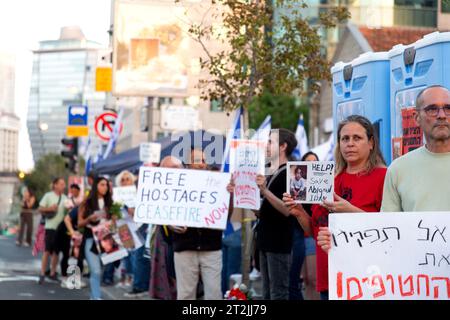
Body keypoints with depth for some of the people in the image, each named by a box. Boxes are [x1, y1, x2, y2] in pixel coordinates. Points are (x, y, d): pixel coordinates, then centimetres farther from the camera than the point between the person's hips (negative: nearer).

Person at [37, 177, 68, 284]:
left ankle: (53, 273, 17)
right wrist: (49, 208, -17)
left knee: (56, 251, 9)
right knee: (47, 250, -7)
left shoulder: (65, 198, 10)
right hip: (50, 227, -4)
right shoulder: (48, 195, -2)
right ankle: (42, 274, -4)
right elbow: (40, 209, -2)